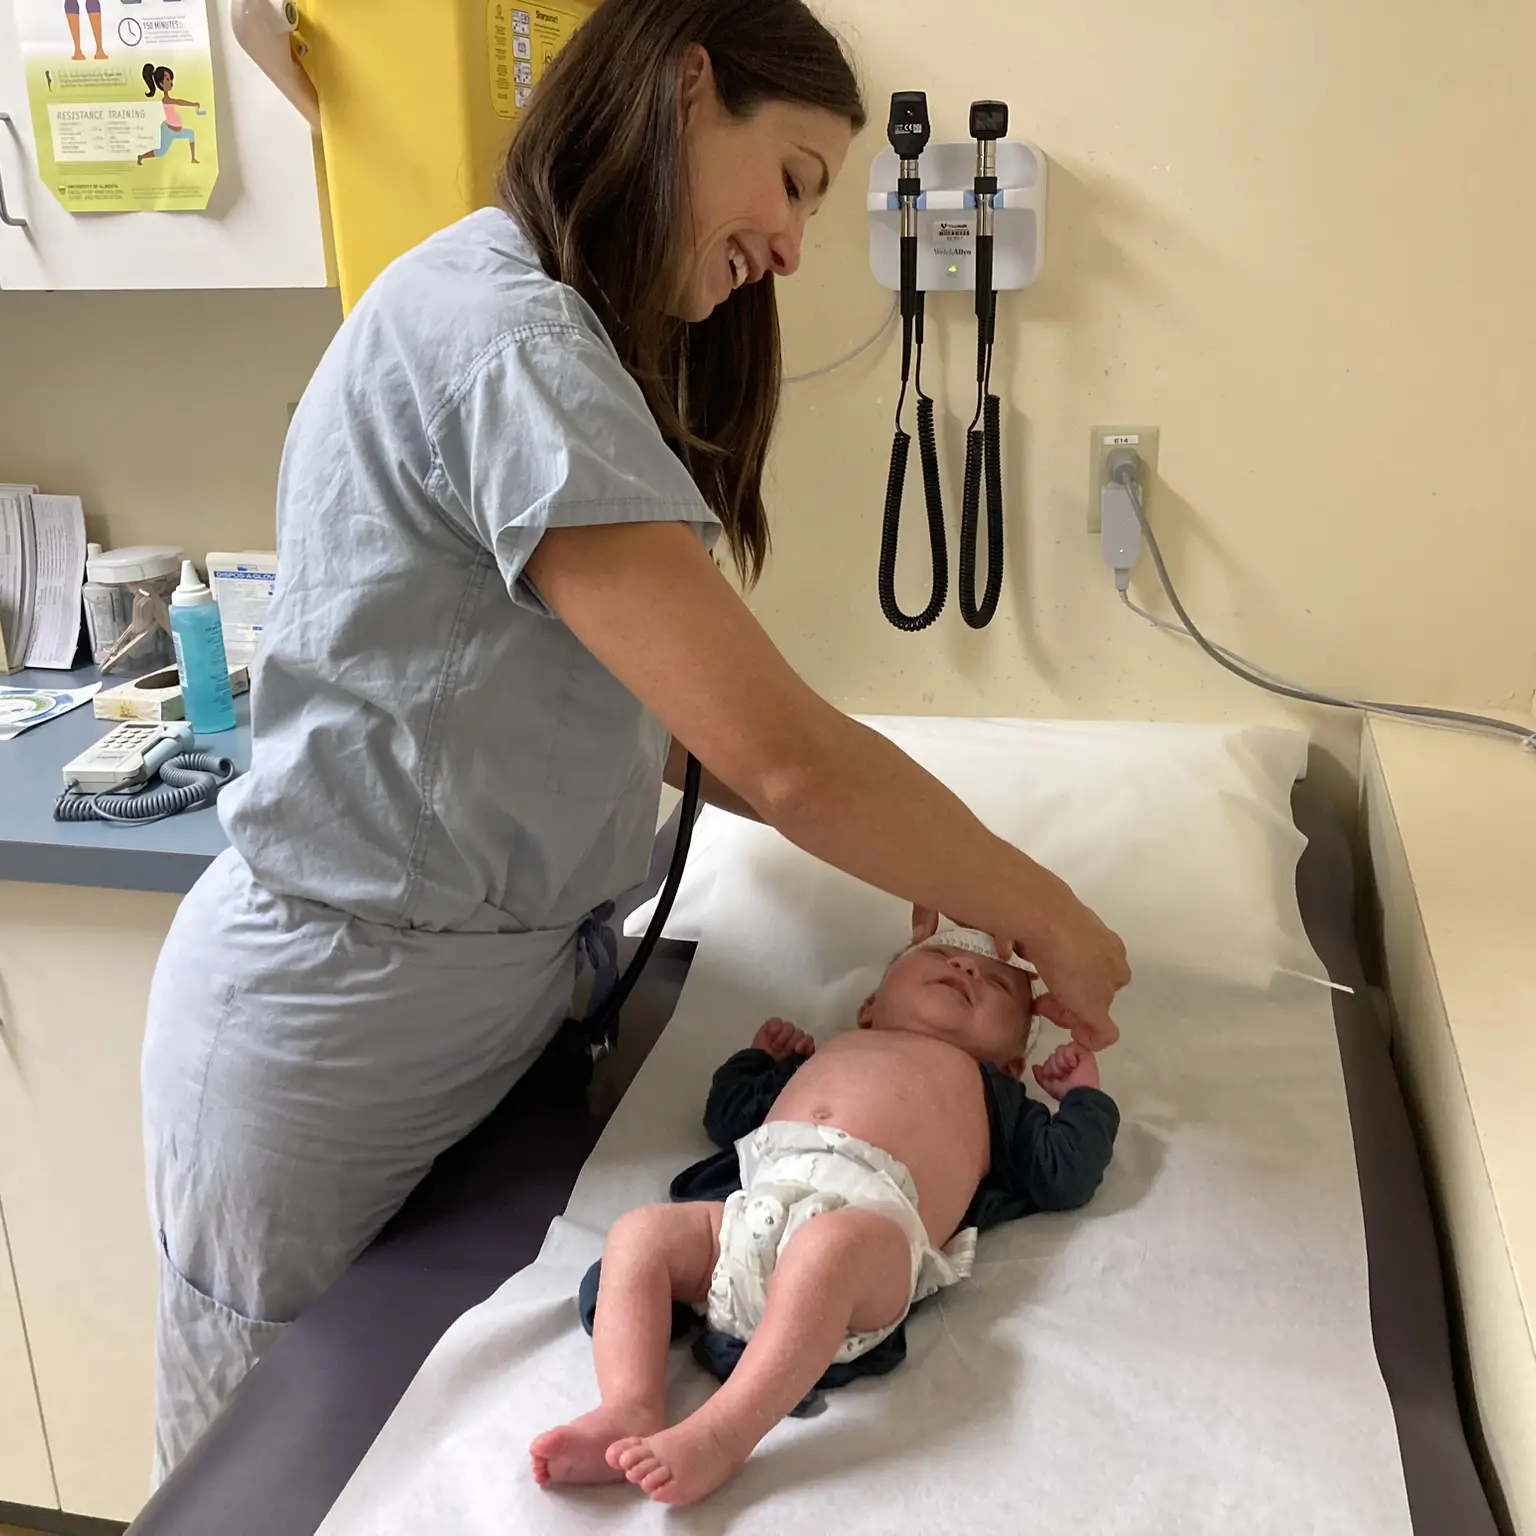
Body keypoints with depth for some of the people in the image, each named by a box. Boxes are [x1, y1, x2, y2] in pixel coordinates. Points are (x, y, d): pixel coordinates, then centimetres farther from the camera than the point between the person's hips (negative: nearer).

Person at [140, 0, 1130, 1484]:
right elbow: (782, 750, -29)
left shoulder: (559, 336, 11)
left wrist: (913, 848, -1)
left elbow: (654, 715, 7)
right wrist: (1049, 920, -14)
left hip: (486, 984, 9)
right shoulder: (498, 335, -23)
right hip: (337, 1036, -9)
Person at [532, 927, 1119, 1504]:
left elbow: (1064, 1176, 25)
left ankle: (719, 1436, -43)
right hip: (755, 1209, 5)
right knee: (641, 1232, -16)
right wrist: (761, 1057, 40)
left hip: (874, 1214, -5)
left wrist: (1084, 1096, 32)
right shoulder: (826, 1052, 42)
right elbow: (729, 1118, 43)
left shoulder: (992, 1091, 36)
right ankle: (631, 1412, -28)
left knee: (829, 1246, -38)